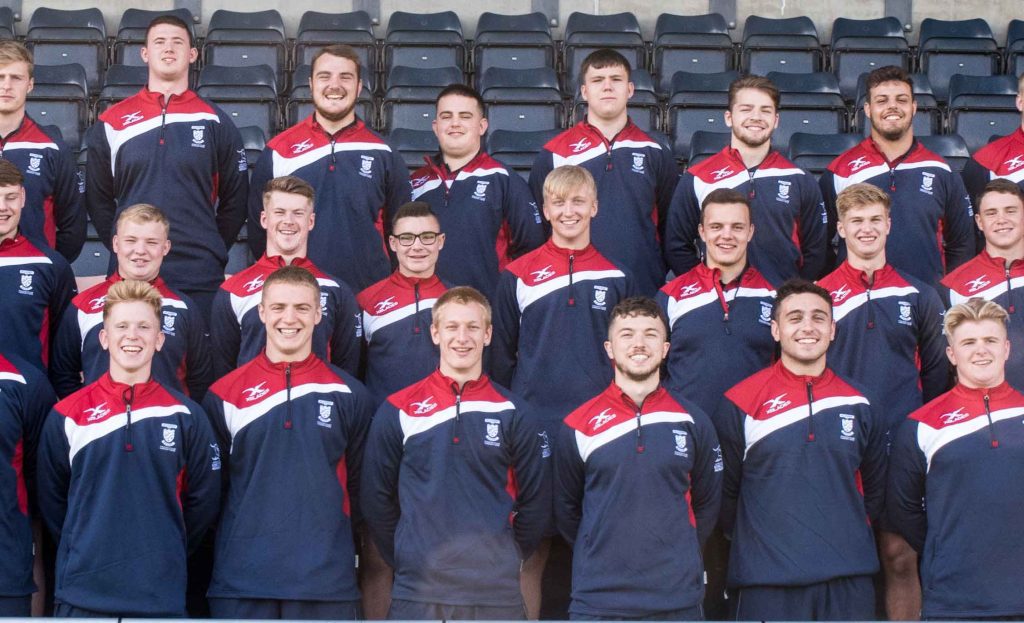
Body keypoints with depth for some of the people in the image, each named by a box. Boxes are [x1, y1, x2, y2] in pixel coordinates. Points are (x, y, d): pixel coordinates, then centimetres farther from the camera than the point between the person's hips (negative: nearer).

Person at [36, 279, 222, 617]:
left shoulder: (187, 416, 3)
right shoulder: (66, 416, 3)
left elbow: (203, 501, 10)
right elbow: (51, 501, 11)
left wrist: (164, 556, 10)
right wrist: (88, 553, 9)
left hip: (162, 597, 0)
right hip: (81, 597, 0)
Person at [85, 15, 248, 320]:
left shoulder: (216, 123, 7)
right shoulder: (111, 123, 9)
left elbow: (234, 200, 10)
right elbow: (98, 198, 14)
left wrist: (210, 252, 7)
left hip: (200, 280, -1)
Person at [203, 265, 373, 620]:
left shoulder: (349, 395, 7)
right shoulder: (224, 395, 6)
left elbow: (359, 484, 12)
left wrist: (335, 536, 7)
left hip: (327, 580, 0)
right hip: (241, 580, 0)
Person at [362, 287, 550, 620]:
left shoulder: (514, 414, 6)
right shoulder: (398, 411, 5)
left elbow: (535, 503, 9)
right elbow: (377, 497, 9)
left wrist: (504, 560, 7)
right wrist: (406, 560, 6)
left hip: (497, 595, 1)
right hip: (417, 593, 0)